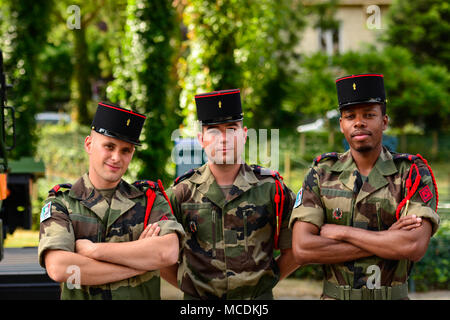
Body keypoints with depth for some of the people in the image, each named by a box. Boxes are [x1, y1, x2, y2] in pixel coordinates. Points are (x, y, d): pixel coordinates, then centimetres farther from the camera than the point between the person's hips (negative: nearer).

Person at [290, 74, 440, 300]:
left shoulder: (413, 173, -5)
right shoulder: (321, 173, -1)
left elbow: (415, 247, -20)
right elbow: (301, 249, -12)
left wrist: (340, 232, -15)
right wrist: (386, 240, -15)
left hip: (393, 295, -1)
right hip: (334, 295, 1)